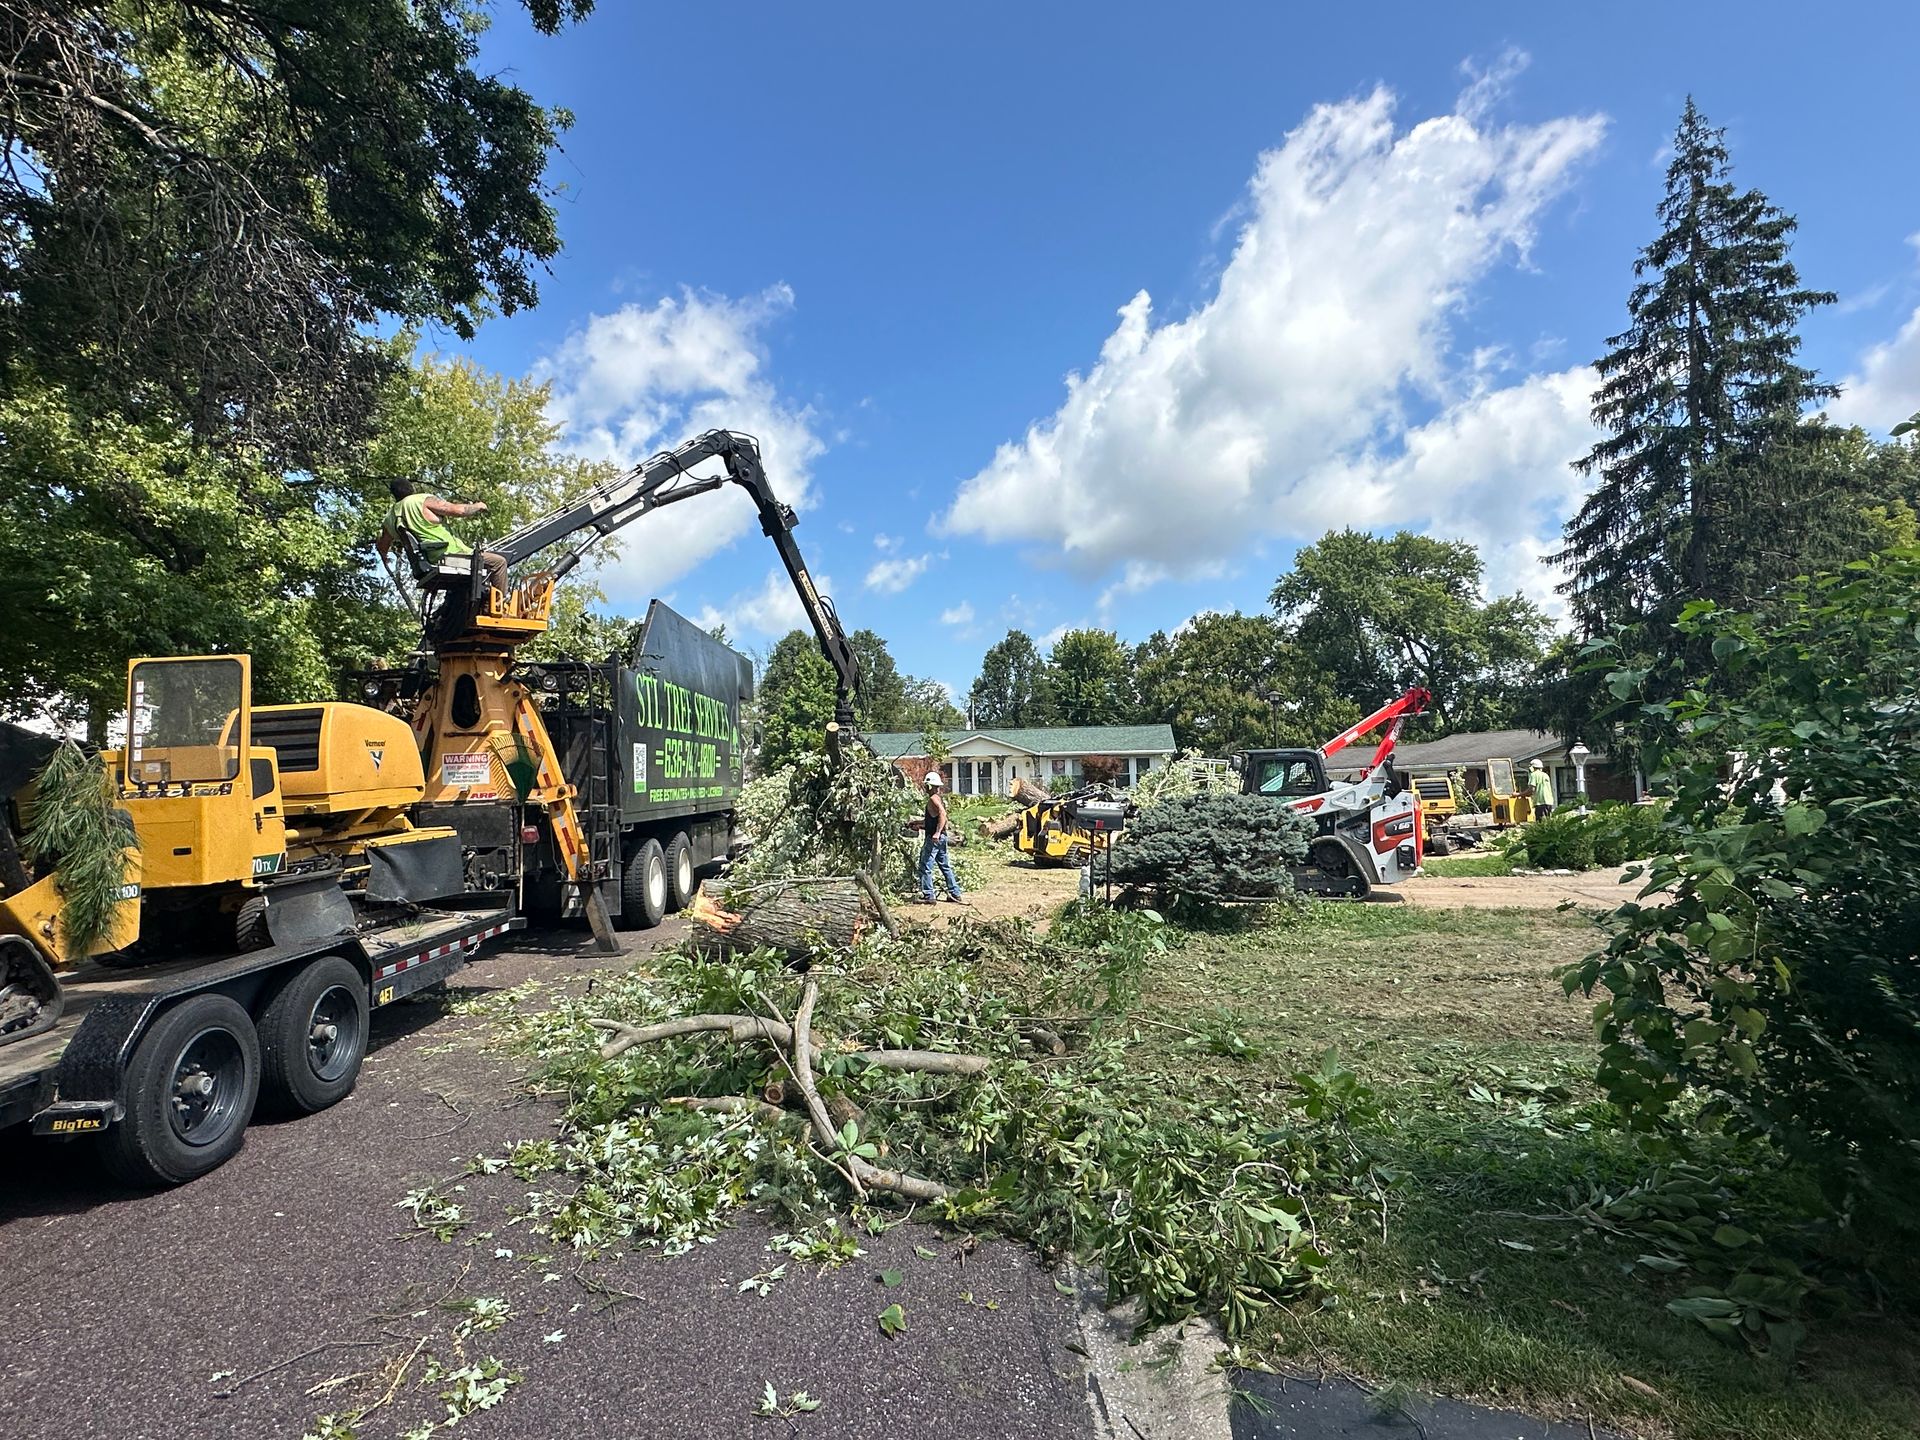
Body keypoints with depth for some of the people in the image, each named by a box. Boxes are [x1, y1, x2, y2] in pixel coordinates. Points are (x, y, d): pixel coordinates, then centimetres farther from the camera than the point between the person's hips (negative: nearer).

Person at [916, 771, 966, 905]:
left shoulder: (933, 798, -13)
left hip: (933, 838, -10)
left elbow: (942, 814, -29)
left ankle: (928, 896, -1)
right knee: (945, 866, 14)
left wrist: (937, 832, -34)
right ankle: (955, 893, 17)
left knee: (925, 866, -3)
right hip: (941, 837, 10)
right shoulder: (940, 798, 17)